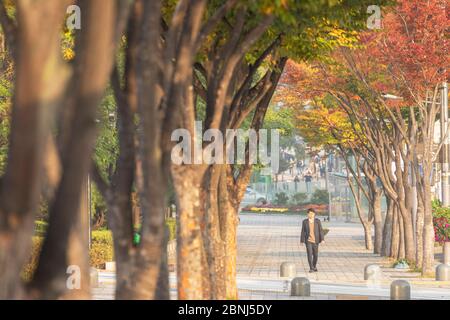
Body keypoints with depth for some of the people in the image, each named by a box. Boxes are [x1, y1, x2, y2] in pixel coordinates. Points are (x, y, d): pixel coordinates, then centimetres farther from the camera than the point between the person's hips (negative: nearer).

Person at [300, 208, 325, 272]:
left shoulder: (317, 221, -3)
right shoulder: (305, 222, -3)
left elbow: (321, 230, -4)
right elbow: (303, 232, 0)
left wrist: (322, 239, -13)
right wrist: (302, 241, -2)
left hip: (315, 241, 1)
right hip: (308, 241, -1)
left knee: (315, 255, 8)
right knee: (309, 254, -13)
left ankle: (314, 266, 32)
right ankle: (311, 268, -11)